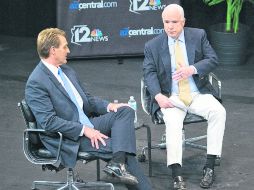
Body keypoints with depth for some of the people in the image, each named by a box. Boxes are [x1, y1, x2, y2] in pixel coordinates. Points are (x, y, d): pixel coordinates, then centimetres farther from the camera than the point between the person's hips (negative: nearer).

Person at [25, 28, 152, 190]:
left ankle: (117, 163, -25)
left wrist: (107, 106, 0)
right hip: (70, 140, -9)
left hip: (87, 124, 9)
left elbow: (88, 99, 21)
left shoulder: (66, 70, 13)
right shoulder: (36, 83, -15)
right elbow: (48, 121, -21)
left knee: (125, 111, -11)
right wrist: (84, 130, -22)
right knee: (121, 148, -19)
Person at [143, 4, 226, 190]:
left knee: (218, 111, -28)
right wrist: (159, 96, -20)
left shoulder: (198, 36, 7)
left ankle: (210, 166, -23)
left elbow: (213, 60, 2)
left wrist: (193, 69, -17)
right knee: (173, 121, -33)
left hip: (198, 94, 1)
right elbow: (149, 73, -2)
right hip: (171, 97, -1)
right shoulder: (153, 46, 5)